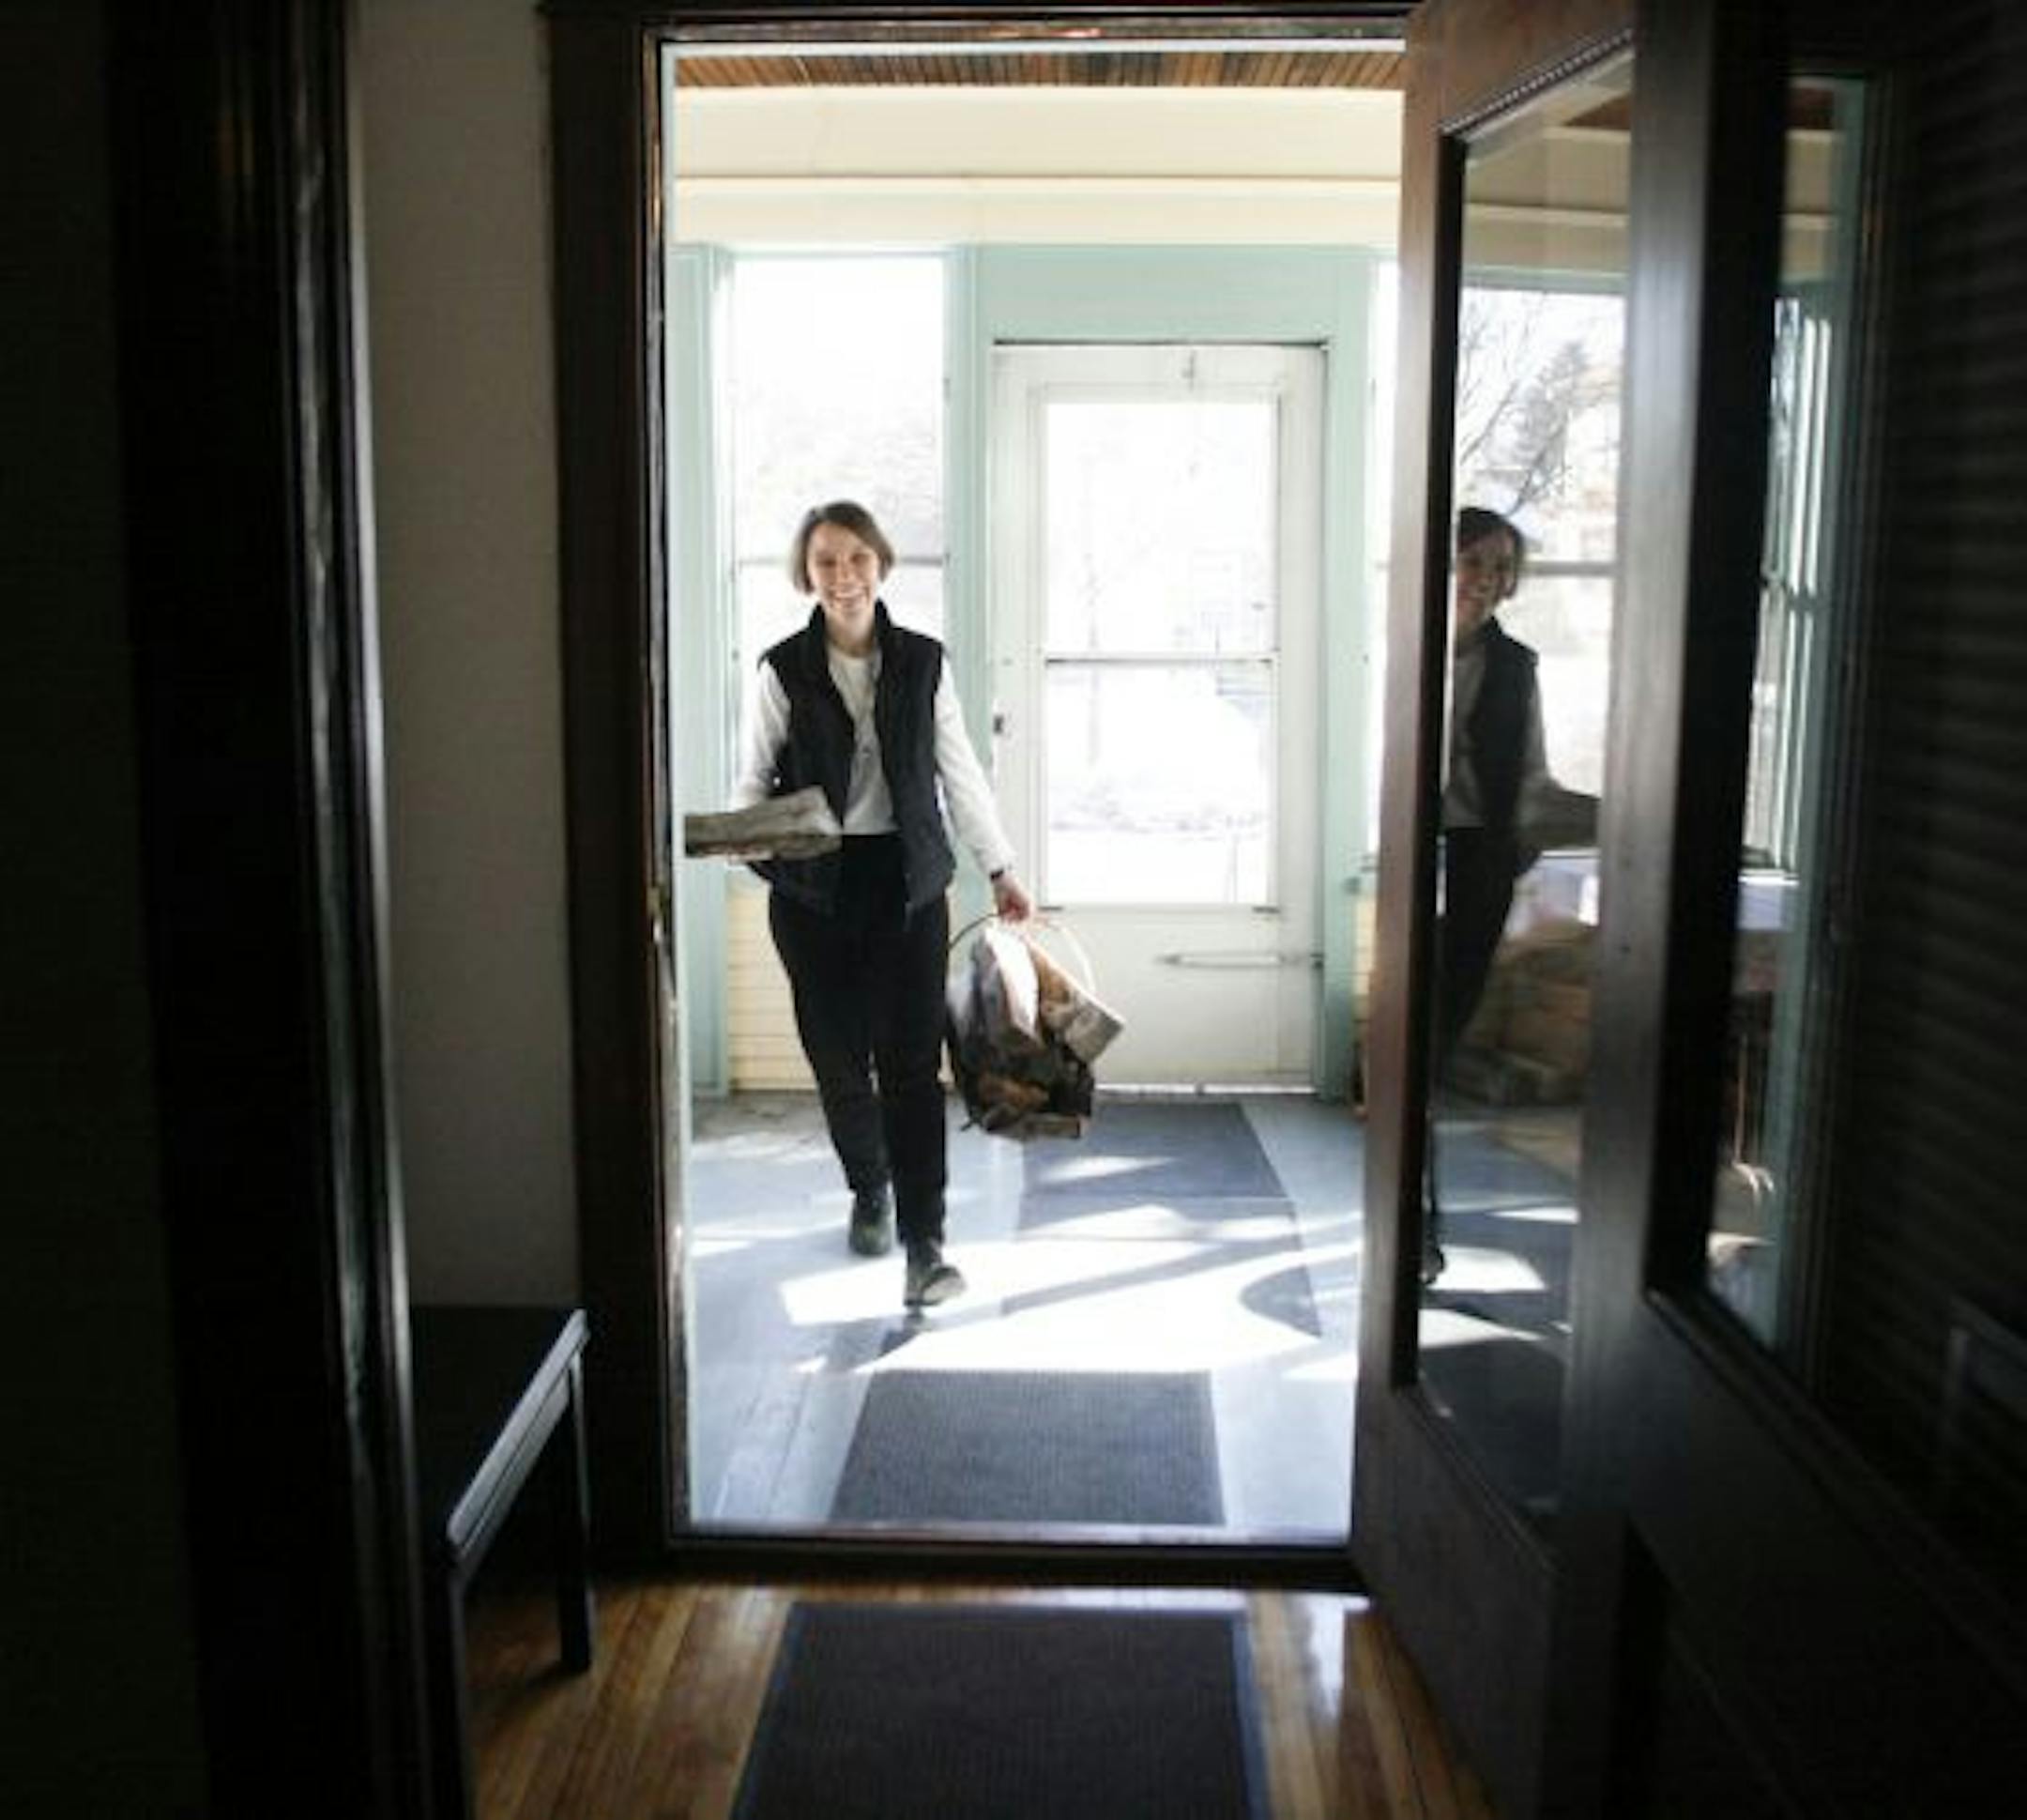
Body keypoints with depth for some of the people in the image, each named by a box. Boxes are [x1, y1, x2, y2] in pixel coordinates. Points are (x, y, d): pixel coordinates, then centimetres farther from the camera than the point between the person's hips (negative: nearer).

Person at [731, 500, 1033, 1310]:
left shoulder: (923, 662, 2)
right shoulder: (782, 670, -1)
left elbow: (959, 773, 8)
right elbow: (753, 778, 2)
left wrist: (1000, 870, 9)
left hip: (907, 881, 0)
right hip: (814, 887, 1)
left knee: (911, 1060, -7)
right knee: (838, 1055, 9)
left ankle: (923, 1243, -5)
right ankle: (869, 1191, 35)